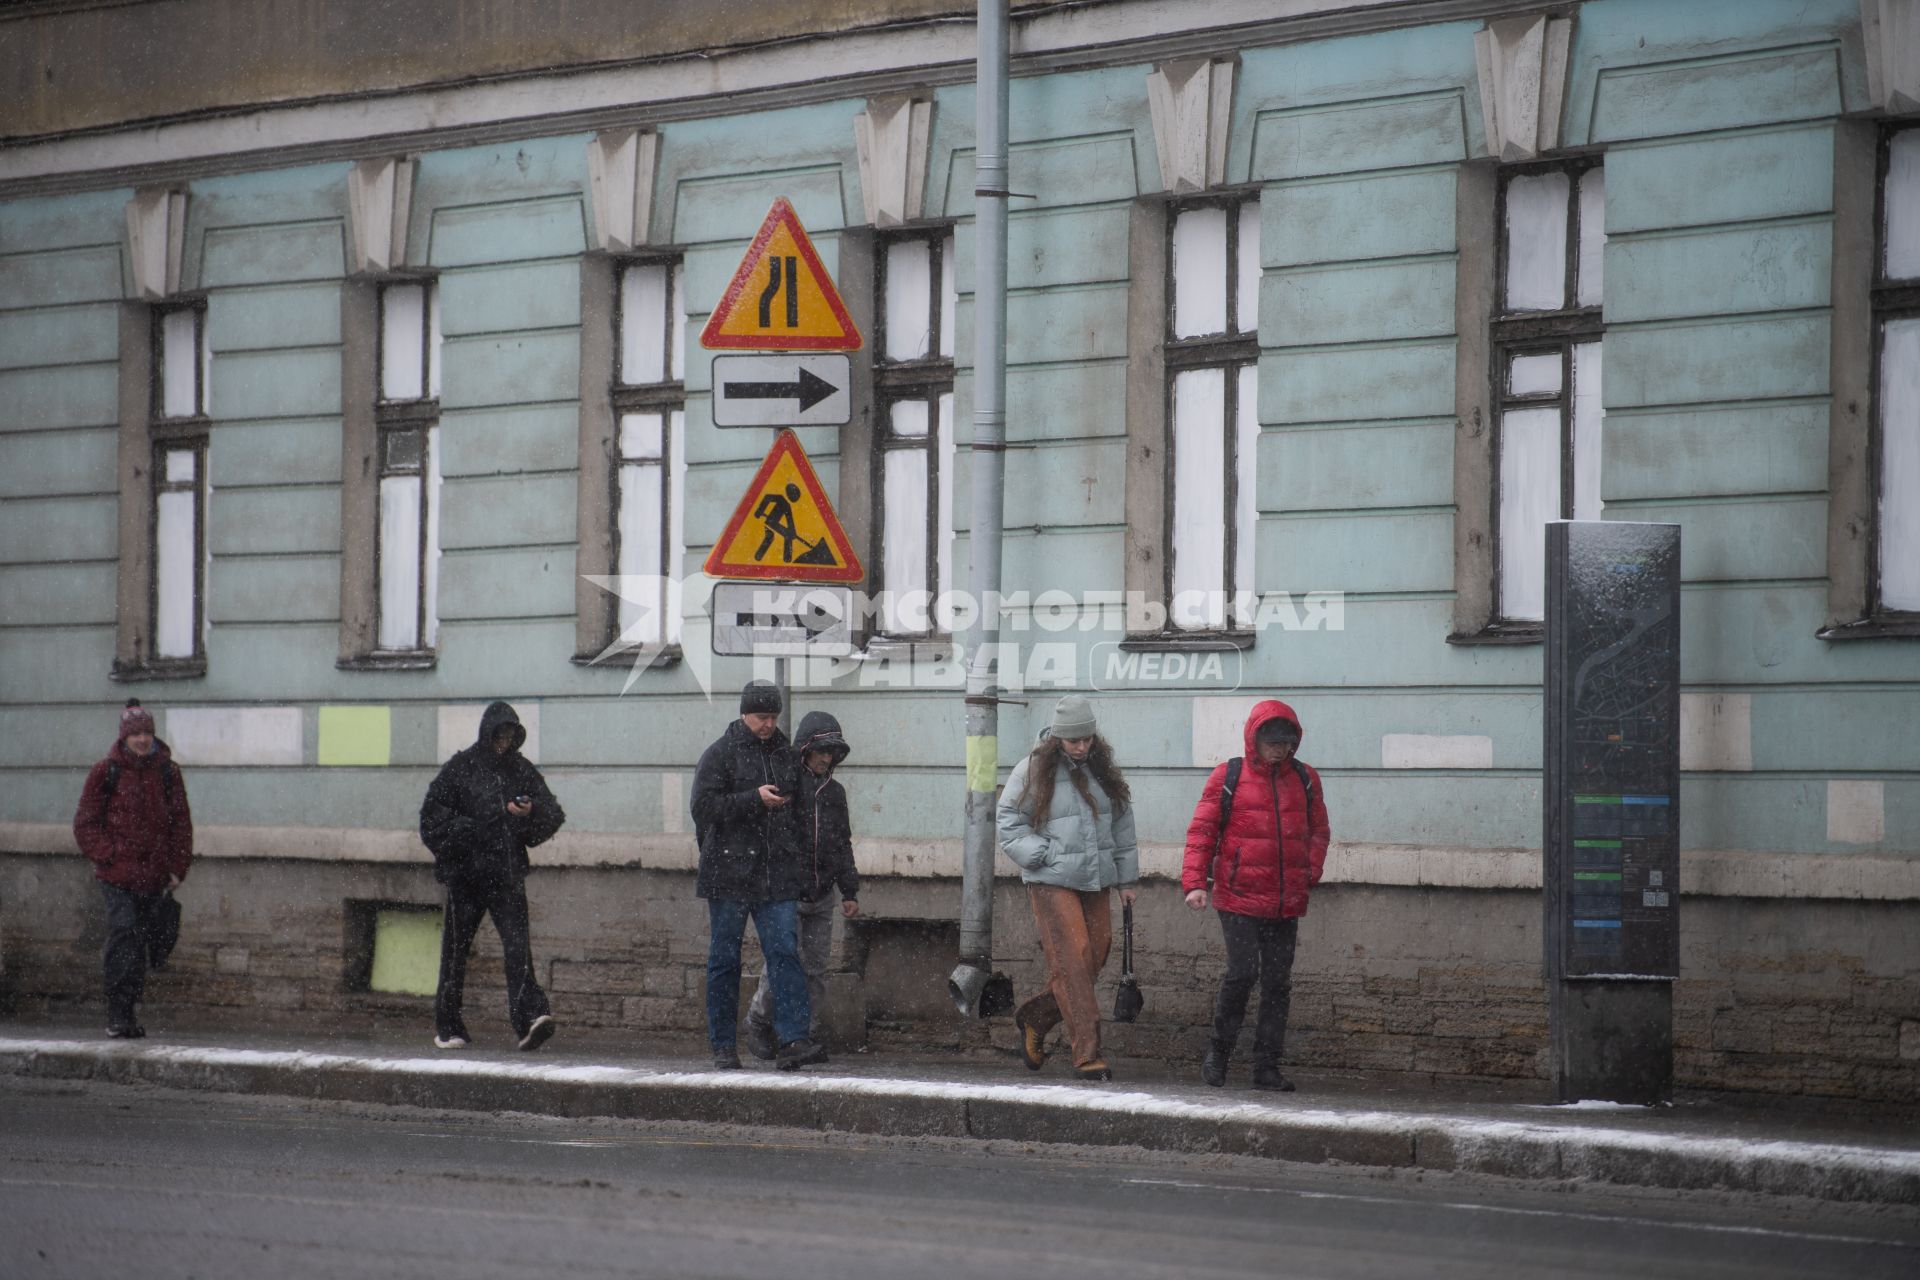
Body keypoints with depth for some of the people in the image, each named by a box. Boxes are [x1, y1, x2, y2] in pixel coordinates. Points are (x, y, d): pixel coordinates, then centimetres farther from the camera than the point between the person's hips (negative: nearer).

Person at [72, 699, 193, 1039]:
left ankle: (130, 1013, 17)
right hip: (118, 876, -3)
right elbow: (85, 823, 4)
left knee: (141, 939, 7)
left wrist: (177, 867, 7)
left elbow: (181, 821, 14)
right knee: (124, 935, -14)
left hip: (155, 876, 3)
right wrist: (108, 857, -7)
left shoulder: (166, 771, 9)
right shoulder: (106, 772, 1)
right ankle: (118, 1015, -13)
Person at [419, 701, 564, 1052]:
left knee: (517, 943, -13)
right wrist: (468, 829, -14)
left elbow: (553, 814, 9)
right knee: (456, 946, 6)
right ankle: (447, 1027, 16)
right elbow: (432, 812, -1)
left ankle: (530, 1017, -26)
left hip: (508, 872, 1)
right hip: (465, 872, -1)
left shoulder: (521, 770, 10)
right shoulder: (460, 768, 2)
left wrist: (532, 811, -13)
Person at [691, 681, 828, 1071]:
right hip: (729, 873, -4)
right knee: (724, 959, 3)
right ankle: (724, 1046, 10)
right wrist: (754, 799, -19)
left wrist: (798, 864, 18)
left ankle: (792, 1041, -15)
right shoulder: (719, 754, -1)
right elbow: (703, 806, -11)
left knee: (785, 952, -8)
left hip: (778, 874, 4)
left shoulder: (784, 754, 15)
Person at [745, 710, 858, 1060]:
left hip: (821, 899, 6)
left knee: (816, 968, 5)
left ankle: (808, 1035, 11)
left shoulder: (834, 792, 14)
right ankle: (759, 1022, 9)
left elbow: (842, 845, 21)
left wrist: (849, 892, 16)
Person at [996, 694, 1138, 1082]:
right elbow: (1008, 821, -1)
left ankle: (1035, 1019, 25)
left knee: (1094, 958, 3)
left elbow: (1122, 827, 17)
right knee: (1071, 959, -13)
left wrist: (1126, 879, 16)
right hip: (1052, 883, -5)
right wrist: (1043, 856, -11)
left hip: (1095, 882, 5)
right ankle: (1087, 1053, -13)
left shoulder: (1103, 769, 10)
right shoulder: (1034, 771, -4)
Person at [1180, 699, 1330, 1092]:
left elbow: (1318, 831, 19)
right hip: (1238, 899, -4)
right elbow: (1201, 831, 0)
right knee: (1242, 972, -12)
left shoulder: (1305, 780, 10)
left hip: (1286, 904, 4)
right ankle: (1219, 1050, 9)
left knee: (1278, 983, 4)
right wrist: (1195, 882, -10)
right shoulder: (1228, 777, 0)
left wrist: (1310, 873, 4)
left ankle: (1267, 1067, 10)